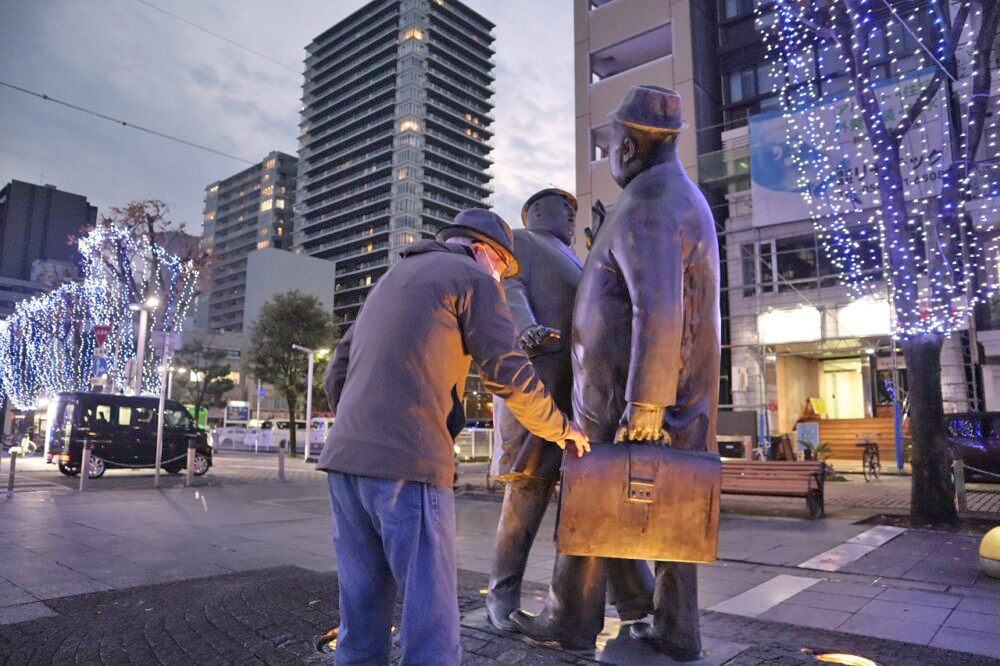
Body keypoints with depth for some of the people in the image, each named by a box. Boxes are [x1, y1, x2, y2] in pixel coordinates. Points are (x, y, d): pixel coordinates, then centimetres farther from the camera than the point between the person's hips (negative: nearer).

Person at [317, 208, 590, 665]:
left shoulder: (391, 284, 27)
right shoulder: (474, 280, 4)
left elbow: (337, 377, 23)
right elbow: (510, 376, -4)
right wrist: (560, 428, 13)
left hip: (347, 460, 8)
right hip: (407, 464, -8)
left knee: (364, 615, 14)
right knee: (430, 613, 0)